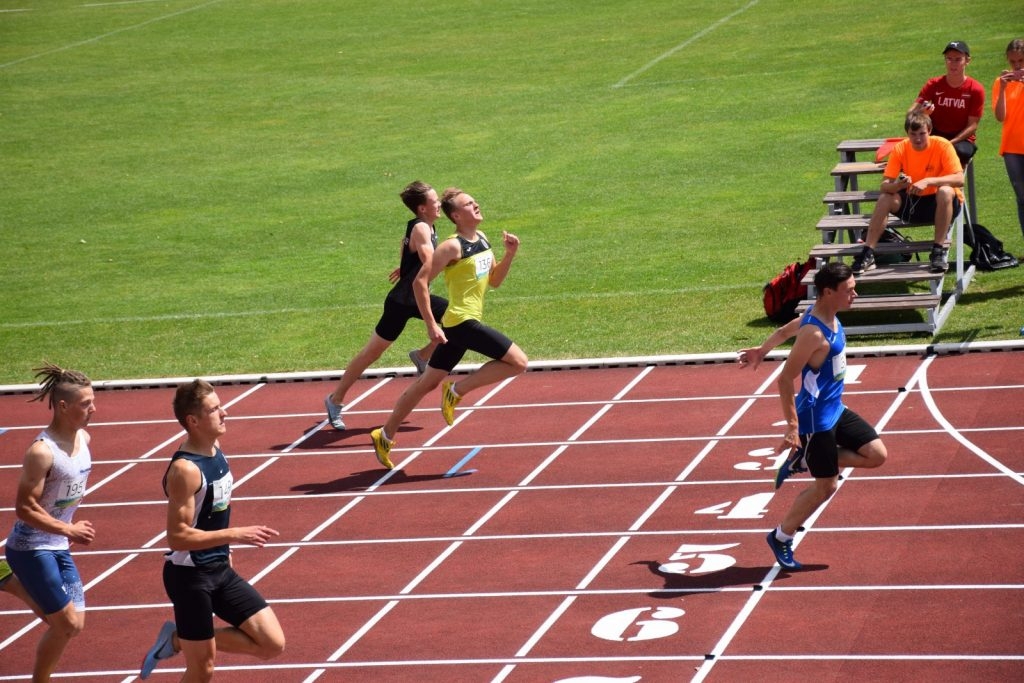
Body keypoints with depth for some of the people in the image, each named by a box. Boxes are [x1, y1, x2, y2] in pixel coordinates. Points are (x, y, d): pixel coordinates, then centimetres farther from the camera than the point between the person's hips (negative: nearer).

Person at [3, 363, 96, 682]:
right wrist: (70, 530, -23)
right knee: (65, 624, -4)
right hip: (31, 548, -8)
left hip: (59, 547, 8)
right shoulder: (42, 452, -24)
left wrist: (68, 532, 15)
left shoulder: (83, 439, 1)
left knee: (72, 625, 9)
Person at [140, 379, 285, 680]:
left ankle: (179, 640, 17)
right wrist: (235, 535, -26)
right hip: (189, 575, -8)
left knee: (273, 644, 4)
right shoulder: (185, 470, -23)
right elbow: (177, 537, -26)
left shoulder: (215, 448, 3)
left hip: (220, 569, 8)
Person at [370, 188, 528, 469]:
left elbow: (494, 280, 20)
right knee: (518, 362, -12)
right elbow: (420, 282, -16)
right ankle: (457, 390, -5)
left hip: (464, 324, 9)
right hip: (461, 322, -9)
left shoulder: (482, 239, 12)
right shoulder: (453, 247, -14)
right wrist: (431, 325, -19)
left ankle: (385, 436, 21)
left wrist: (509, 255, 3)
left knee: (428, 383, 14)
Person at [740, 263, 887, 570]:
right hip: (816, 418, -9)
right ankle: (781, 538, 20)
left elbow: (784, 330, 18)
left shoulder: (826, 316, 0)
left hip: (835, 410, 9)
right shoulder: (814, 334, -28)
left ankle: (803, 461, 16)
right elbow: (785, 379, -25)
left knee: (877, 455, 6)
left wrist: (762, 351, 35)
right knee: (826, 486, 1)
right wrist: (792, 426, -23)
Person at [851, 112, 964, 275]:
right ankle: (867, 254, -21)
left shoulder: (942, 146, -19)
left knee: (945, 191, -35)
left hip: (942, 204, -3)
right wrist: (898, 185, -39)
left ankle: (940, 250, -30)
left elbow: (959, 179, -29)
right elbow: (884, 186, -15)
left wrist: (928, 181, -41)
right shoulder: (900, 149, -10)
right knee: (885, 199, -22)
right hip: (914, 202, 3)